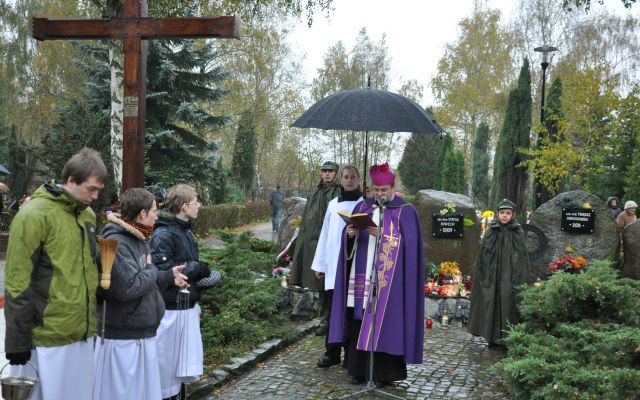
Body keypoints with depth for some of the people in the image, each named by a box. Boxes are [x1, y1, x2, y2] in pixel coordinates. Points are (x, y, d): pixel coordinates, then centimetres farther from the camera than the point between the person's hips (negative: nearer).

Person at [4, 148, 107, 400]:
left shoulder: (88, 215, 10)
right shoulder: (34, 215, -13)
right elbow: (17, 284, -13)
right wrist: (18, 340, -13)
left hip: (83, 333, 7)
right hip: (47, 338, -7)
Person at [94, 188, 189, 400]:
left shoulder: (139, 239, 10)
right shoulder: (116, 243, -21)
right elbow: (127, 287, -28)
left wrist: (169, 276, 8)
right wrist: (152, 270, -13)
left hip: (143, 334, 10)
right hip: (123, 339, -9)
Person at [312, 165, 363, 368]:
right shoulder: (333, 204, 13)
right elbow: (325, 235, 13)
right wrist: (320, 264, 10)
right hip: (334, 265, 3)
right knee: (334, 309, 5)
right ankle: (332, 353, 12)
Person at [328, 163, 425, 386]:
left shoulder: (405, 211, -1)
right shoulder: (363, 206, 13)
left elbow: (407, 243, -10)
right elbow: (350, 238, 12)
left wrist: (382, 235, -21)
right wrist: (349, 233, -11)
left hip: (387, 279, -4)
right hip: (362, 276, 5)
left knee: (385, 322, -5)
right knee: (359, 321, 5)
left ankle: (385, 372, 4)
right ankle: (359, 368, 13)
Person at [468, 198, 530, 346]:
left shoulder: (519, 233, 2)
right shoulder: (490, 233, 5)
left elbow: (522, 258, -1)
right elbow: (483, 257, 6)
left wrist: (521, 279, -7)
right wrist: (484, 276, 0)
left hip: (511, 277, -1)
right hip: (493, 276, 2)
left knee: (509, 305, -3)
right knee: (492, 305, 3)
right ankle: (493, 337, 12)